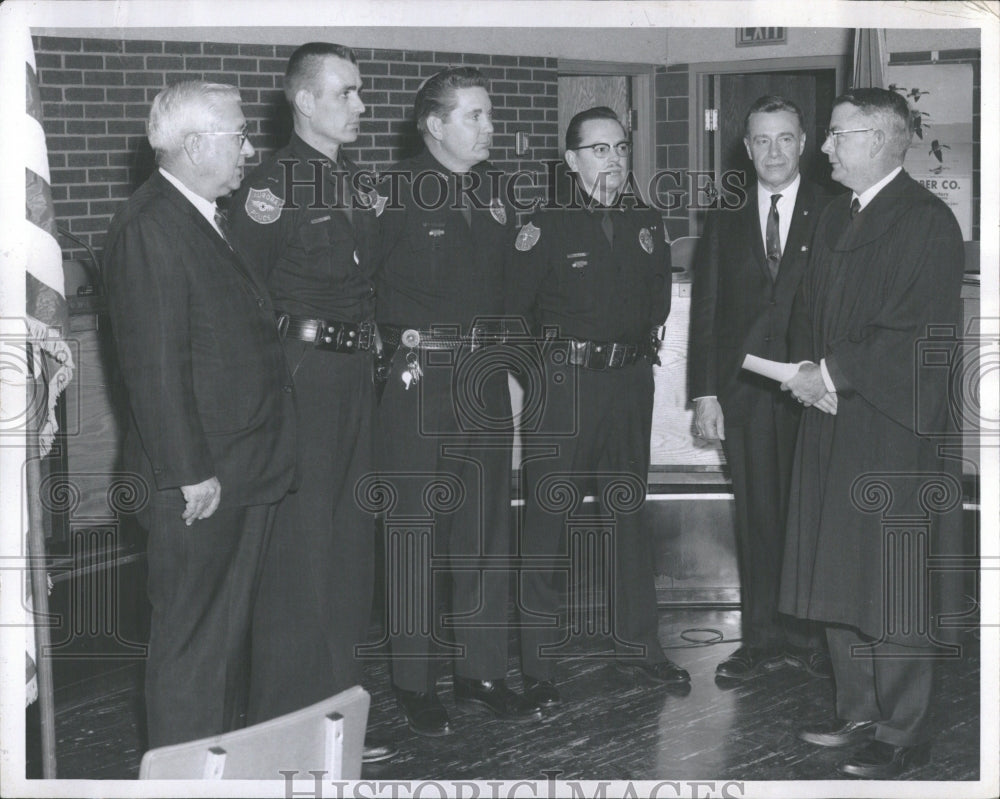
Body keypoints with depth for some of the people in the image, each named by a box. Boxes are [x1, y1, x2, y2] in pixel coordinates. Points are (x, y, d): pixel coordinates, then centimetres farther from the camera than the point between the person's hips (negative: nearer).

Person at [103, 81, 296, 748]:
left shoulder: (210, 218, 13)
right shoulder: (148, 228, -18)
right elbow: (156, 364, -21)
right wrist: (191, 473, -21)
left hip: (245, 469, 10)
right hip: (199, 481, -10)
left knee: (233, 625, 20)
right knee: (193, 637, 0)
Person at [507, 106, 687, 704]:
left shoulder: (648, 225, 10)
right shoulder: (547, 229, -6)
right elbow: (512, 308, -6)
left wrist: (643, 342, 12)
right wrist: (539, 366, -5)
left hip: (629, 382, 5)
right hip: (562, 385, -5)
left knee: (628, 514, 11)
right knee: (552, 520, -2)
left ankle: (638, 647, 22)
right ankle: (540, 665, 6)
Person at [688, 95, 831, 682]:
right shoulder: (726, 221, 11)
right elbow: (706, 310, 10)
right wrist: (704, 393, 3)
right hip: (745, 391, 3)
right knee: (756, 515, 7)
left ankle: (812, 634, 13)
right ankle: (763, 638, 16)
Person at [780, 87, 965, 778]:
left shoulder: (927, 221, -12)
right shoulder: (837, 218, 14)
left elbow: (923, 333, -18)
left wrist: (834, 374, -15)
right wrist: (811, 371, -2)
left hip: (898, 433, -8)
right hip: (835, 429, 8)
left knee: (895, 589, -1)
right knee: (841, 584, 14)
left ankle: (902, 735, 10)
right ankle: (860, 716, 26)